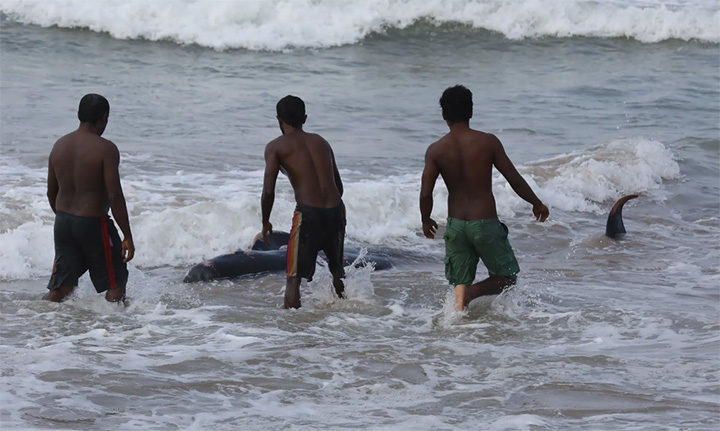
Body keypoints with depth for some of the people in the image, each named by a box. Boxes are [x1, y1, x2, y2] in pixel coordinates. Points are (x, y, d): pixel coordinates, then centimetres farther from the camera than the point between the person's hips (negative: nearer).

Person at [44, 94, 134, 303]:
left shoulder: (59, 145, 5)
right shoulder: (105, 148, -15)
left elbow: (51, 193, 12)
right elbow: (114, 196, -18)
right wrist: (128, 236, -12)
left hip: (63, 222, 6)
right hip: (94, 223, -6)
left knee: (60, 287, 12)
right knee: (116, 282, 10)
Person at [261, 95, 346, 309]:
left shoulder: (276, 146, 2)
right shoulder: (321, 142, 18)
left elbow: (268, 191, -7)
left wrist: (265, 222, 8)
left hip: (308, 213, -5)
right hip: (336, 210, 5)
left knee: (294, 277, 2)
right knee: (337, 270, 26)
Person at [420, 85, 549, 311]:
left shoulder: (435, 150, -4)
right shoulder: (488, 142, -8)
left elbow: (425, 193, -8)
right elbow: (515, 180, -6)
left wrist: (426, 221, 12)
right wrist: (537, 204, 11)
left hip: (455, 225, 3)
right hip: (485, 224, -3)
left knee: (460, 283, 15)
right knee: (507, 276, 13)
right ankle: (471, 292, -14)